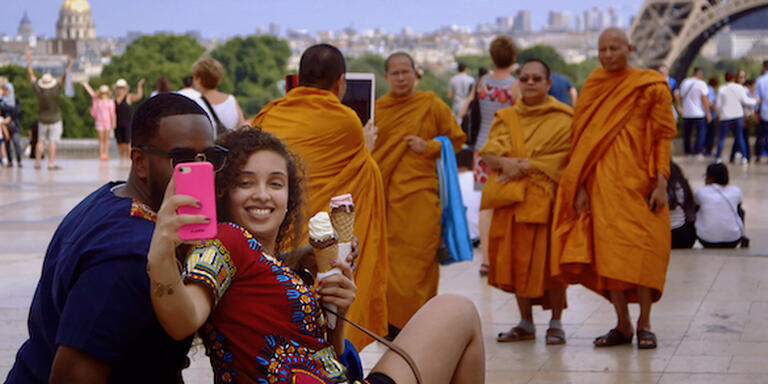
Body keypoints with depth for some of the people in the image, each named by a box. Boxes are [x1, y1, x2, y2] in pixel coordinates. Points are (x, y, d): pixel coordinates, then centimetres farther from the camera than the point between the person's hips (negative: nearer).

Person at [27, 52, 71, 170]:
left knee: (41, 141, 11)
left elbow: (31, 75, -1)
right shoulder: (54, 90, -20)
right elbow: (64, 77, -20)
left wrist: (29, 61, 7)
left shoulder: (38, 89, -11)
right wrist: (69, 64, -20)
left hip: (43, 120, 4)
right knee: (52, 141, -6)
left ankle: (37, 163, 10)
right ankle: (51, 164, -11)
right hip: (55, 120, -4)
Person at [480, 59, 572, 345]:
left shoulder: (563, 118, 3)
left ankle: (556, 323, 2)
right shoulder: (506, 117, 17)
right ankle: (525, 323, 13)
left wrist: (524, 166, -13)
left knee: (549, 259, -7)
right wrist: (505, 163, -14)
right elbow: (488, 154, 8)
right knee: (517, 258, 3)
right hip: (512, 198, 4)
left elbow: (561, 158, -8)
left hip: (547, 198, -4)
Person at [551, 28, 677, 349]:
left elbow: (664, 136, -1)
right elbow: (583, 139, 12)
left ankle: (644, 324, 6)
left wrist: (661, 182, -10)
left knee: (642, 249, -4)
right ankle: (622, 325, 10)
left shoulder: (651, 87, 1)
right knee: (607, 250, 0)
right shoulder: (592, 88, 12)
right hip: (602, 181, 3)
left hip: (638, 180, -3)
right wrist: (580, 187, 5)